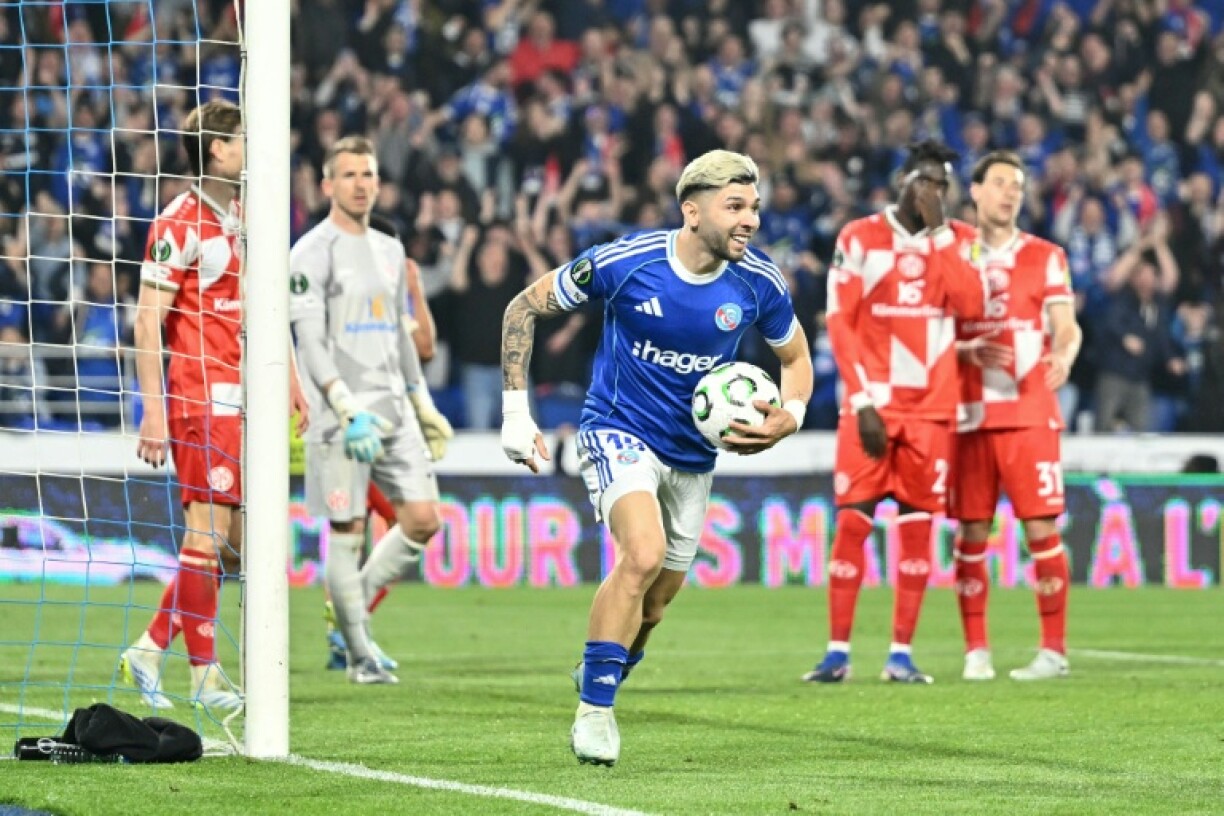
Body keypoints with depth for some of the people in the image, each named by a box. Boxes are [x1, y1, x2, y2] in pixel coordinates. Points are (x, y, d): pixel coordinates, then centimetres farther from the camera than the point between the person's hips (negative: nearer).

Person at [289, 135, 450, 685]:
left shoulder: (389, 250, 16)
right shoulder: (312, 253, -6)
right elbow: (311, 344, -13)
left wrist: (423, 406, 22)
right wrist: (349, 411, -22)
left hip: (393, 410, 7)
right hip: (340, 415, -7)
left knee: (423, 520, -1)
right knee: (347, 532, -3)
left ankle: (353, 610, 17)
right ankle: (359, 654, 6)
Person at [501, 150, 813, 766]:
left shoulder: (759, 283, -10)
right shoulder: (624, 262, -19)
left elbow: (795, 356, 9)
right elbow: (525, 307, -6)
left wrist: (789, 417, -12)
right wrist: (515, 410, -10)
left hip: (693, 454, 4)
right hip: (619, 432, -4)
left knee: (653, 604, 10)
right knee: (645, 554, -29)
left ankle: (597, 690, 38)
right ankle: (594, 711, -18)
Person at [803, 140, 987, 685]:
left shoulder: (956, 240, 7)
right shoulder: (859, 238, 1)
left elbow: (972, 306, -9)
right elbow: (841, 324, -2)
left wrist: (938, 232, -10)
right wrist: (863, 400, -9)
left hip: (932, 408, 2)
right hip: (871, 403, -2)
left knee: (917, 527, 1)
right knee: (851, 522, -5)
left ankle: (901, 653, 4)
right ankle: (838, 651, -1)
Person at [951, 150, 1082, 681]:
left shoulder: (1045, 258, 7)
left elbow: (1066, 327, -2)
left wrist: (1064, 355, -25)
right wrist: (968, 350, -13)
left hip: (1030, 412, -2)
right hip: (969, 413, 2)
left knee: (1041, 527, -7)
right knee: (971, 532, 1)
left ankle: (1054, 649, -3)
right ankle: (976, 651, 7)